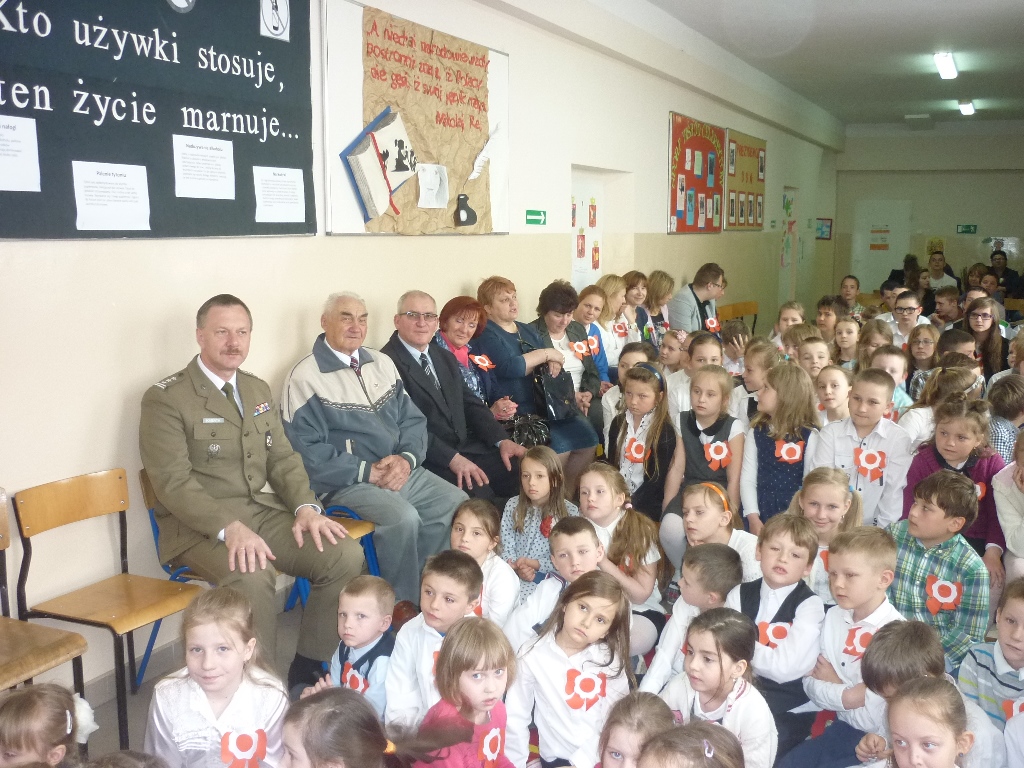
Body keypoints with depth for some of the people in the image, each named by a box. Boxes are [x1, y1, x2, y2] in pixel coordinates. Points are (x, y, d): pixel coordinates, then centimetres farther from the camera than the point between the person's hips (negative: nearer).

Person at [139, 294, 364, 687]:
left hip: (264, 511, 6)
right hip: (200, 526, -6)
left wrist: (305, 506, -7)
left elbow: (282, 458, 14)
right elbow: (173, 482, -16)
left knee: (346, 555, -15)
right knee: (253, 576, -36)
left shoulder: (258, 390, 15)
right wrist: (229, 527, -30)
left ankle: (308, 667, 1)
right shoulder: (165, 398, -7)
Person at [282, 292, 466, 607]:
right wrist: (366, 472, -17)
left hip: (404, 471, 7)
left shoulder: (382, 363, 14)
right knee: (403, 517, -30)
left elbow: (413, 419, 13)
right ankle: (403, 604, -7)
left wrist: (407, 458, -8)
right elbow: (306, 449, -13)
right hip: (347, 483, -6)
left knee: (458, 504, -12)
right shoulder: (304, 376, -6)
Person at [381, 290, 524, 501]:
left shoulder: (446, 358, 18)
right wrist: (452, 458, -23)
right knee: (479, 493, -29)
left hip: (467, 448, 8)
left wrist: (502, 440, -1)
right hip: (428, 460, -8)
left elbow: (471, 405, 15)